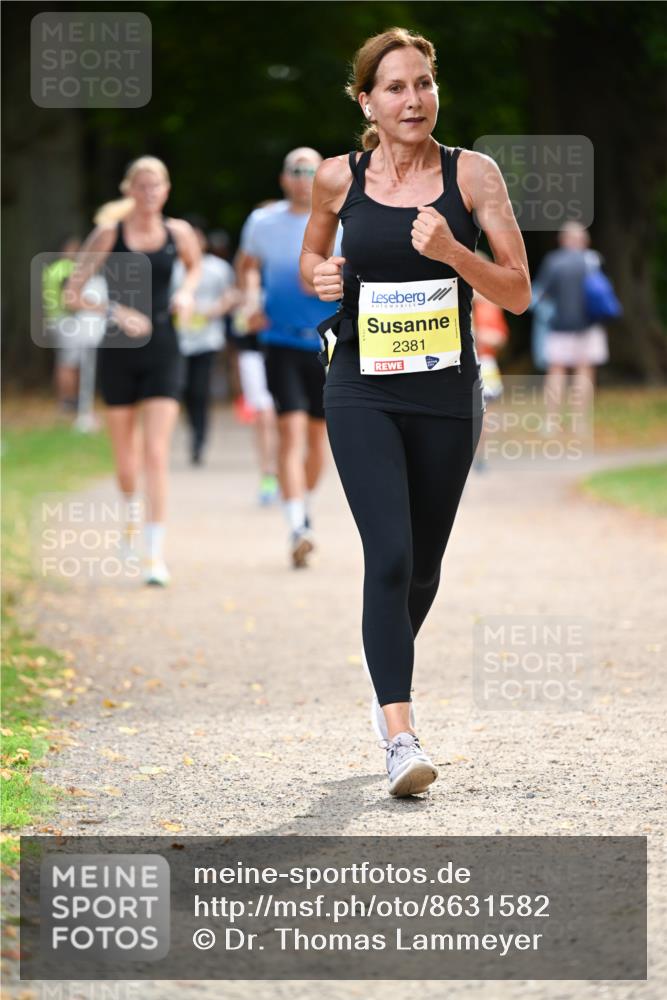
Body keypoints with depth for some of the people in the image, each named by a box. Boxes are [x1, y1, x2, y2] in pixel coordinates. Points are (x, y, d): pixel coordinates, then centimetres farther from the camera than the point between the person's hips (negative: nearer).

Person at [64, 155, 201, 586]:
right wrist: (117, 311, -21)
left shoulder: (178, 232, 2)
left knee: (157, 454, -11)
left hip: (163, 354, 0)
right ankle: (132, 513, 42)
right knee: (126, 460, 9)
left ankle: (156, 553, -11)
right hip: (119, 353, 0)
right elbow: (73, 293, -7)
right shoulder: (110, 234, -5)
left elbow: (195, 265, 24)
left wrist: (187, 293, 3)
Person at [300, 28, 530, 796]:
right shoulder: (339, 178, 0)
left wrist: (452, 251, -20)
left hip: (446, 393, 1)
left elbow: (518, 293, -4)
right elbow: (311, 254, 20)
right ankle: (399, 735, -20)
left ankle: (390, 674, 44)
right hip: (363, 393, -1)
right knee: (389, 555, -17)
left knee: (423, 564, 14)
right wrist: (319, 275, -4)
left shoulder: (472, 174, -3)